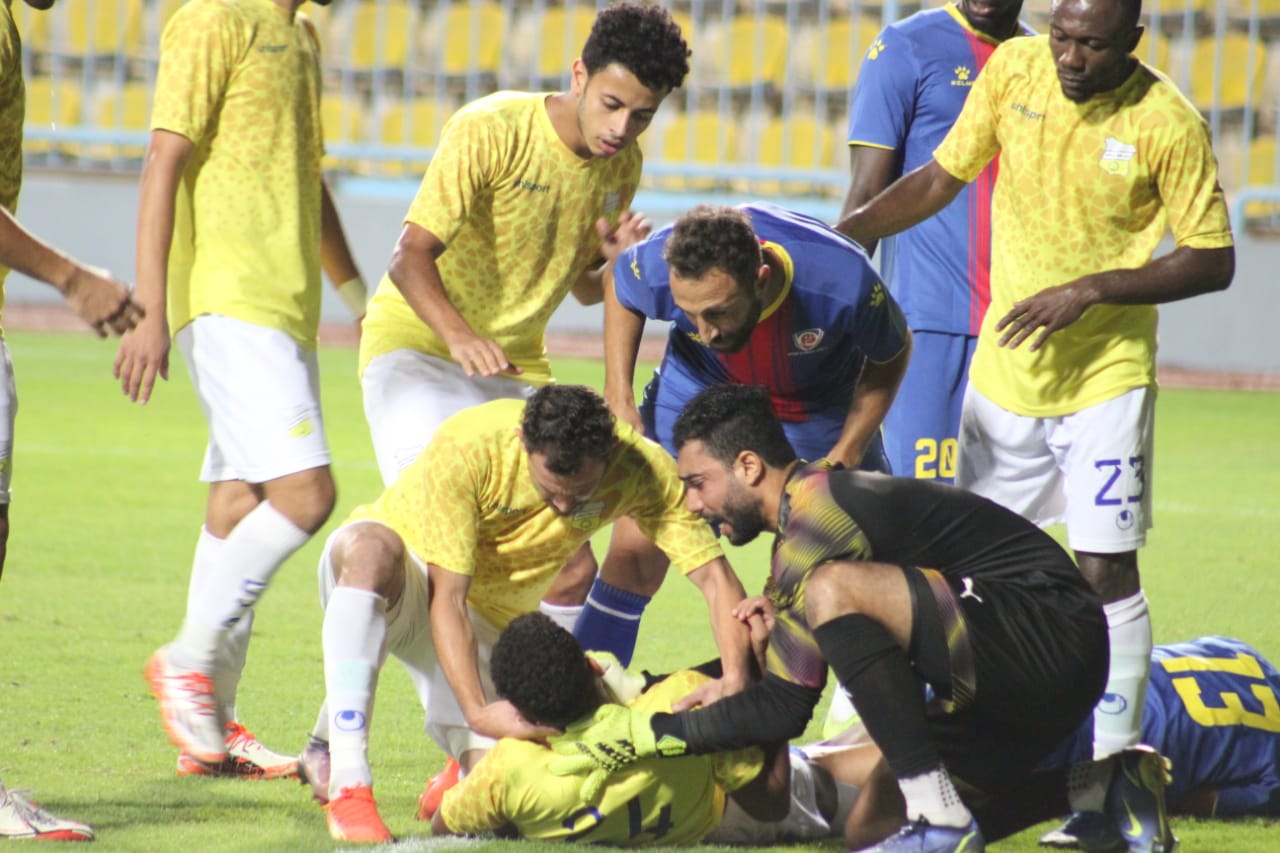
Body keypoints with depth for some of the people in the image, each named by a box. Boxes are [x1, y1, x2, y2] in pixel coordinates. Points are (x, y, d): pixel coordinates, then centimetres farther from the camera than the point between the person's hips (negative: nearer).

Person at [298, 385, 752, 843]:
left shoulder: (643, 469, -22)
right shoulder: (467, 449, -33)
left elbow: (714, 577, -22)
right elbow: (447, 597, -32)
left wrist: (734, 679, -40)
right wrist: (477, 711, -44)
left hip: (493, 616, 4)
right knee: (374, 550, -42)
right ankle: (346, 783, -39)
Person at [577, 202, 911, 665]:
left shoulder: (843, 283, -38)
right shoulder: (658, 266, -34)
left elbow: (890, 356, -14)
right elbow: (620, 289, -5)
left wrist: (844, 457, -18)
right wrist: (619, 398, -10)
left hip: (820, 413, 0)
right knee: (635, 554, -9)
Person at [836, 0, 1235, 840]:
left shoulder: (1167, 124, -15)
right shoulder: (1015, 69, -3)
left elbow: (1213, 260, -11)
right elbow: (940, 179, 8)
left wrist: (1092, 289, -20)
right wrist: (837, 236, -3)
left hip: (1105, 376, -5)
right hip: (1004, 368, 5)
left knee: (1107, 570, -10)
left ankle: (1108, 786, -6)